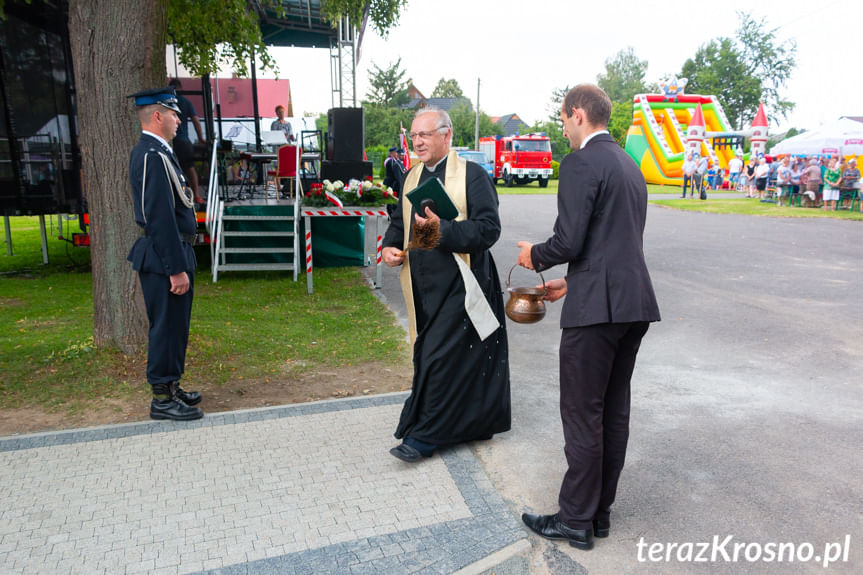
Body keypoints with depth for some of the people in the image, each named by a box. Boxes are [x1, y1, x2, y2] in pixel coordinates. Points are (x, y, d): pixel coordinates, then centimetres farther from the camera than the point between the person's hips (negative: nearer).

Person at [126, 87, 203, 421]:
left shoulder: (151, 152, 15)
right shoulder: (153, 156, -18)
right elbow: (160, 218, -23)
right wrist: (176, 268, -22)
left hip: (170, 254, 10)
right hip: (166, 257, -10)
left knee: (172, 326, 18)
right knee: (168, 327, -1)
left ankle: (170, 387, 30)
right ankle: (162, 399, 11)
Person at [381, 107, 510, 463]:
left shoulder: (472, 175, -8)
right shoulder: (412, 177, 13)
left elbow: (488, 228, -15)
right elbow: (400, 222, 22)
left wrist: (443, 228, -26)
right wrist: (389, 246, 1)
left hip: (458, 284, -7)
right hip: (423, 284, 7)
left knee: (440, 357, -6)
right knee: (428, 356, 14)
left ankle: (424, 436, 9)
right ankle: (472, 421, 33)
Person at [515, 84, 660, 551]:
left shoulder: (581, 164, -11)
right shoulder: (630, 167, 19)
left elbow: (568, 242, -17)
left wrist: (535, 256, 4)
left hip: (597, 308, -9)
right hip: (635, 305, 9)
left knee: (582, 415, 2)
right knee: (614, 411, 15)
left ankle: (577, 520, 16)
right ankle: (600, 511, 29)